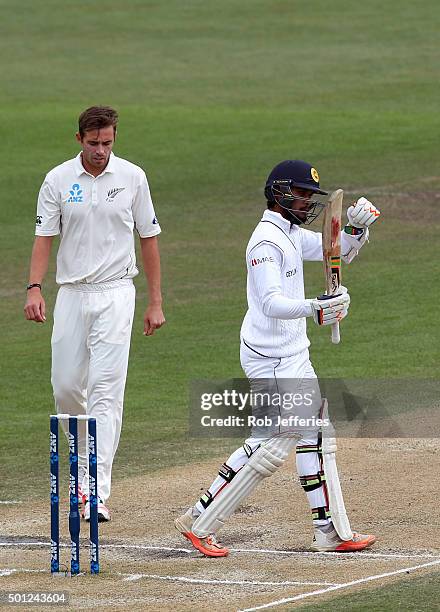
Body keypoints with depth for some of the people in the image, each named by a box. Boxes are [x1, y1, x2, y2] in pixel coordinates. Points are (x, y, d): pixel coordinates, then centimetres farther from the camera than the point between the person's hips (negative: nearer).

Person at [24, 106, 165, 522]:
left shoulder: (132, 177, 1)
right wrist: (34, 289, -16)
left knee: (105, 389, -11)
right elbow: (44, 236, 0)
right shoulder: (58, 180, 1)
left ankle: (96, 493, -16)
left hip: (115, 295, -2)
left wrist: (155, 302, 5)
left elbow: (148, 238, 7)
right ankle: (86, 462, 33)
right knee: (66, 387, 5)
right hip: (71, 295, 2)